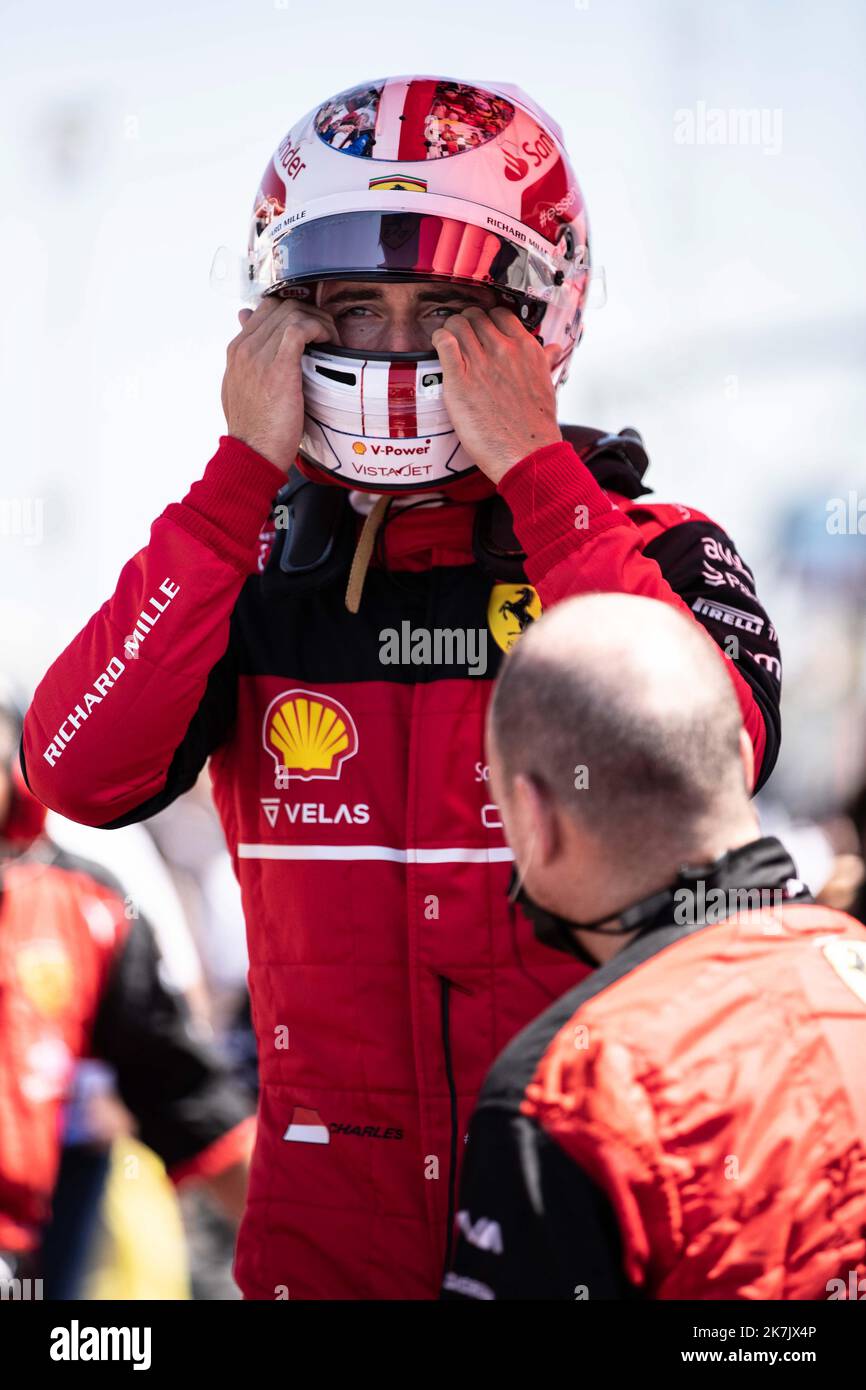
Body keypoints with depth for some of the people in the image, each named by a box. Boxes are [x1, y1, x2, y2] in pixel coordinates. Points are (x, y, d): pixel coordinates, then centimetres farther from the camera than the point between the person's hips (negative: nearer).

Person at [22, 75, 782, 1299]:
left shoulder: (651, 556, -3)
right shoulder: (248, 560, 4)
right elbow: (80, 774, -14)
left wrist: (536, 477, -20)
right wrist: (246, 474, -14)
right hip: (332, 1221, 2)